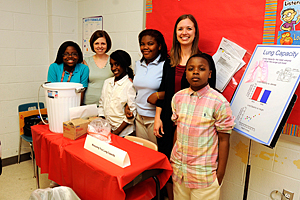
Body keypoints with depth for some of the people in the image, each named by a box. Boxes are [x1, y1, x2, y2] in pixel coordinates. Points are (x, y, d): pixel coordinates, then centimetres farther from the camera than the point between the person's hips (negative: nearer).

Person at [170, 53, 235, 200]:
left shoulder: (219, 102, -13)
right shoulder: (178, 98, 0)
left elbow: (223, 140, -9)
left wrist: (220, 173, -6)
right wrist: (173, 159, 11)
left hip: (204, 173, -4)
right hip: (179, 167, 4)